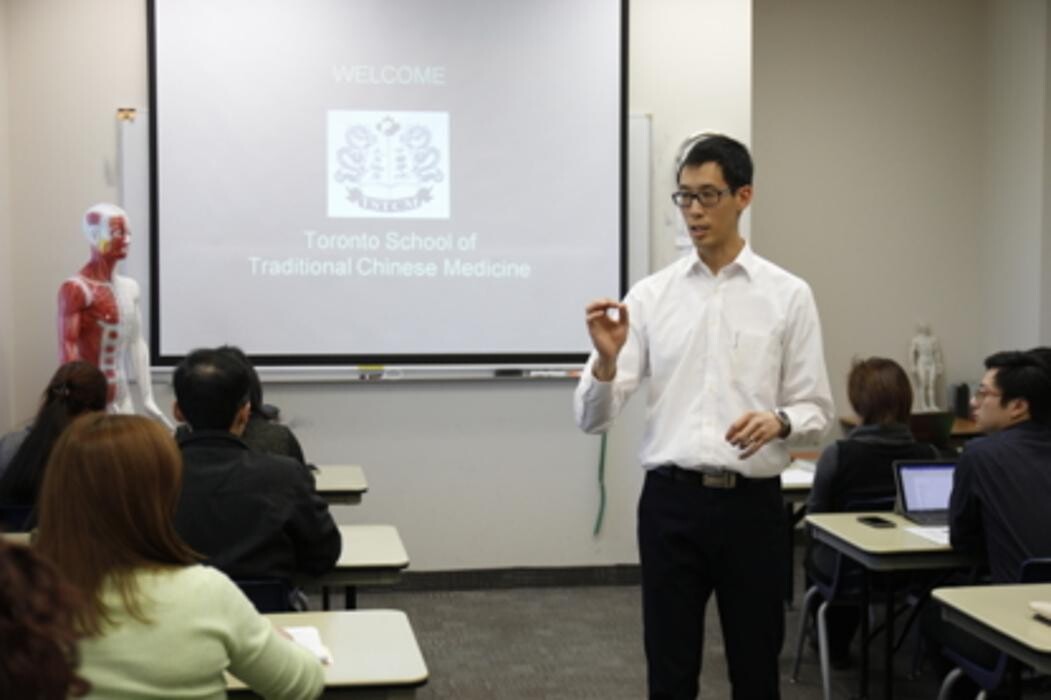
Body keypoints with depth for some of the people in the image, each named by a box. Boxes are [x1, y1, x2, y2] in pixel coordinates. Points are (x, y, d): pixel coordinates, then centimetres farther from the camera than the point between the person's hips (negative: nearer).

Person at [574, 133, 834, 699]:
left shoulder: (788, 295, 1)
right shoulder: (650, 295, 2)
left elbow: (815, 408, 2)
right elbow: (592, 417, -3)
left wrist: (778, 421, -20)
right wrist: (606, 359, -23)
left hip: (752, 504, 0)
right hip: (670, 502, 0)